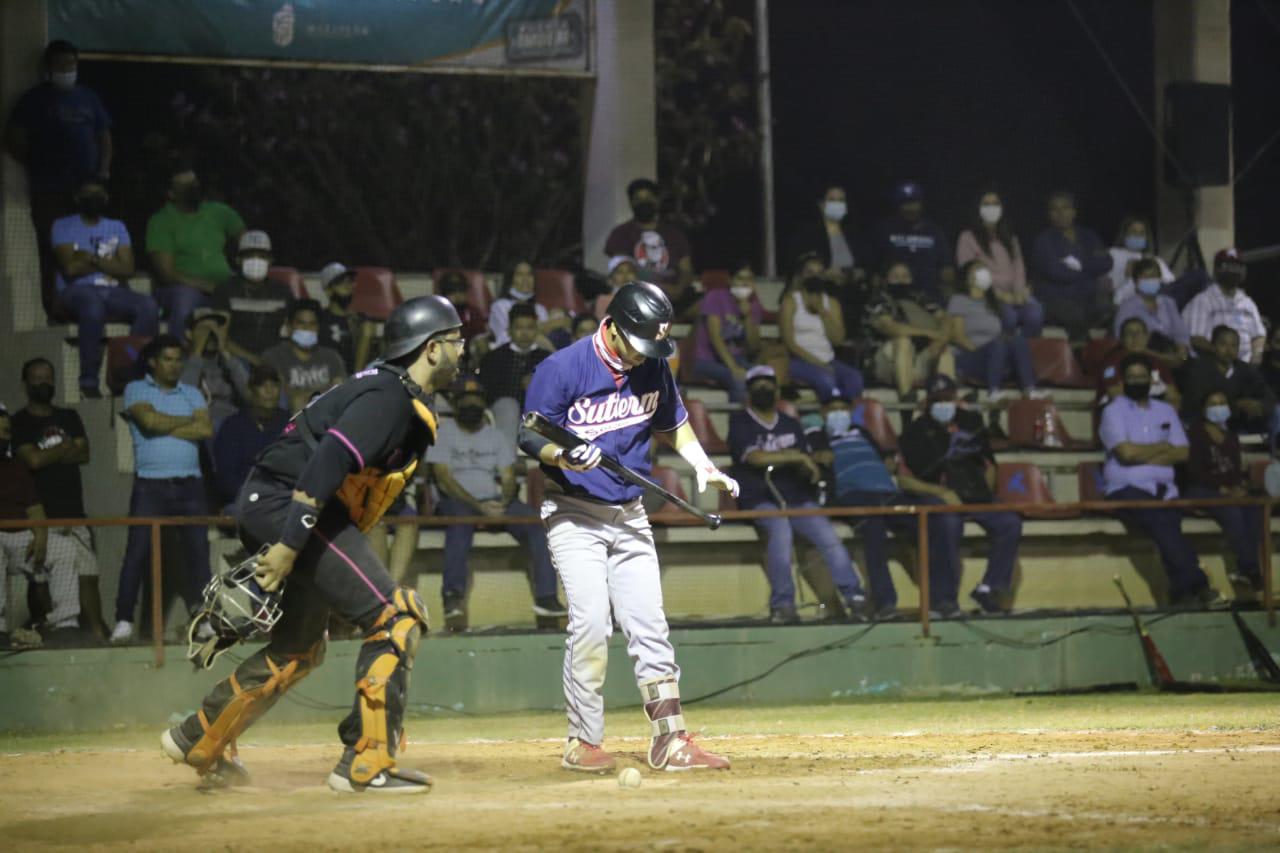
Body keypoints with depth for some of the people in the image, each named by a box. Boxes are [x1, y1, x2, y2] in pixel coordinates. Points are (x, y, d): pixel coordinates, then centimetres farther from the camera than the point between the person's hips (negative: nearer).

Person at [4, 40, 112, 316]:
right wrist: (35, 166, 0)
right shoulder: (35, 99, 4)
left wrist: (104, 169, 5)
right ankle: (54, 309, -6)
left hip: (87, 187, 4)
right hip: (49, 189, -4)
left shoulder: (89, 97, 17)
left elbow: (104, 136, 20)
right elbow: (13, 139, 3)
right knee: (52, 250, -7)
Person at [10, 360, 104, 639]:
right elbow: (32, 459, -11)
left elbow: (83, 454, 5)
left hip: (72, 511, 4)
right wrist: (66, 448, 2)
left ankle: (97, 631, -1)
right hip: (40, 516, -4)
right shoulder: (19, 423, 3)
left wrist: (49, 455, -7)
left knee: (88, 574, -3)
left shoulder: (69, 418, 17)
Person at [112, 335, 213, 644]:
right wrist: (187, 422, 2)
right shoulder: (137, 390, 7)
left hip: (189, 484, 3)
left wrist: (165, 428, -6)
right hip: (150, 485, -3)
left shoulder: (192, 394, 16)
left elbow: (207, 430, 0)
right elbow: (151, 421, -11)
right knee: (137, 551, -8)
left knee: (198, 549, 0)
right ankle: (124, 620, -6)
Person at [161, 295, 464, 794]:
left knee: (299, 649, 23)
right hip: (286, 506, -11)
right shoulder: (390, 397, -14)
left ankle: (199, 741, 33)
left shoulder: (402, 398, 19)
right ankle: (366, 765, -15)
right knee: (396, 618, -14)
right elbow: (328, 460, -26)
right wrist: (290, 543, -31)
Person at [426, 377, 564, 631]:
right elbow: (444, 479, -5)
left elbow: (508, 477, 11)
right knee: (460, 521, -41)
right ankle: (453, 595, -46)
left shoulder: (497, 437, 20)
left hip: (496, 502, 4)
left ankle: (546, 597, -28)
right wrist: (478, 506, -17)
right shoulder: (443, 433, 7)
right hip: (458, 502, -4)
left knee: (538, 523, -23)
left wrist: (503, 502, -14)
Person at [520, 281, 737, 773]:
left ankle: (669, 741, 6)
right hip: (574, 515, -5)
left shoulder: (653, 368, 1)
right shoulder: (562, 369, -15)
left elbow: (674, 423, 18)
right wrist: (562, 457, -32)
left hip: (630, 515, 5)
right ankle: (582, 743, -4)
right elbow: (529, 438, -11)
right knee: (591, 624, -15)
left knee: (649, 626, 2)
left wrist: (703, 466, 2)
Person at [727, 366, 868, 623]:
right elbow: (755, 457, -10)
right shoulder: (740, 423, 8)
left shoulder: (791, 424, 23)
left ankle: (854, 595, -24)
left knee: (827, 534, -22)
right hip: (759, 501, -4)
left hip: (796, 498, 4)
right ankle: (782, 603, -32)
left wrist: (808, 467, -7)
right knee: (780, 529, -36)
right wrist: (794, 456, -10)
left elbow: (806, 465, 17)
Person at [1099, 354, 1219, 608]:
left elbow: (1182, 453, 8)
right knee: (1161, 521, -33)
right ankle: (1195, 584, -38)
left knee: (1166, 526, -30)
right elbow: (1126, 452, -11)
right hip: (1127, 489, -4)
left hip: (1164, 490, 4)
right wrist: (1162, 448, 3)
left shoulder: (1166, 411, 19)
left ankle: (1182, 590, -34)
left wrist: (1144, 456, -4)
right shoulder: (1114, 411, 5)